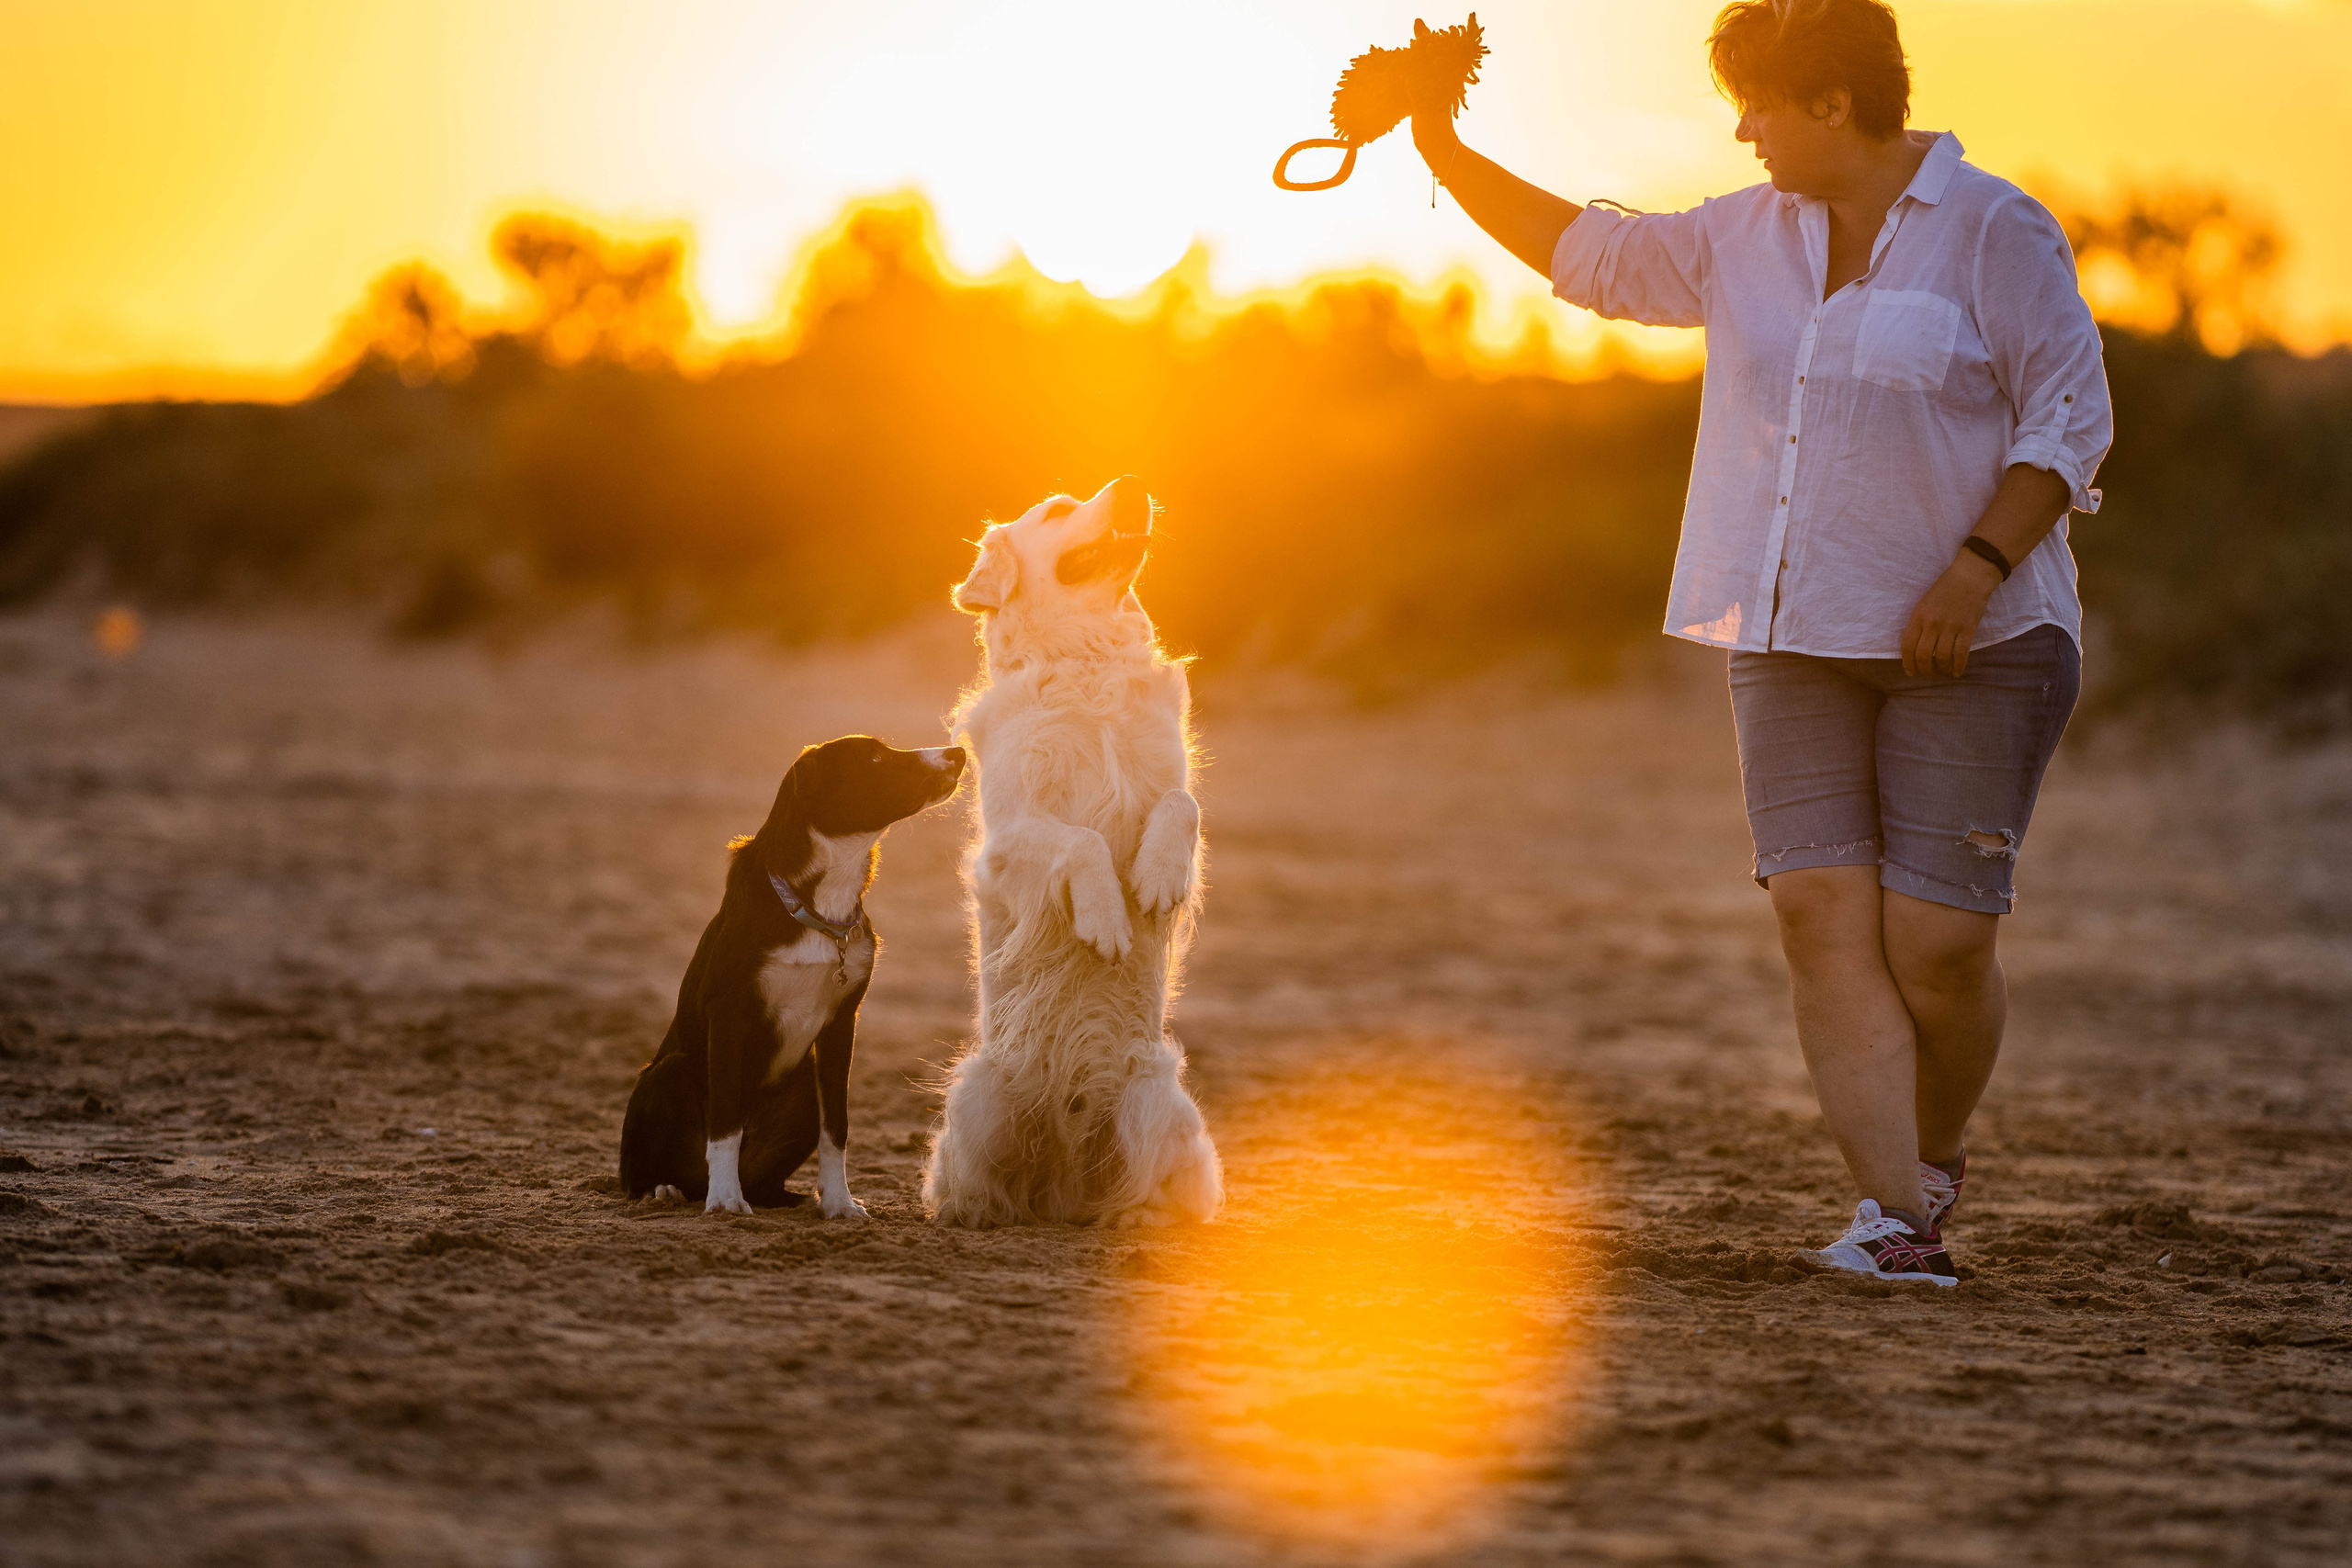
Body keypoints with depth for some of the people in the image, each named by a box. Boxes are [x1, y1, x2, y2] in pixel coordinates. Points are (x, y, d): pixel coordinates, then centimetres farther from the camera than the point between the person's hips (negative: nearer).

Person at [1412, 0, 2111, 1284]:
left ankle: (1933, 1154, 22)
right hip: (1797, 647, 5)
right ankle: (1898, 1217, -11)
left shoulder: (1994, 234, -7)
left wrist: (1975, 570, -19)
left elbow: (2070, 421, -9)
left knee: (1937, 945, -7)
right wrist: (1448, 157, 15)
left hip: (1968, 648, -5)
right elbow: (1590, 256, 21)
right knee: (1822, 916, -10)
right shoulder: (1749, 241, 11)